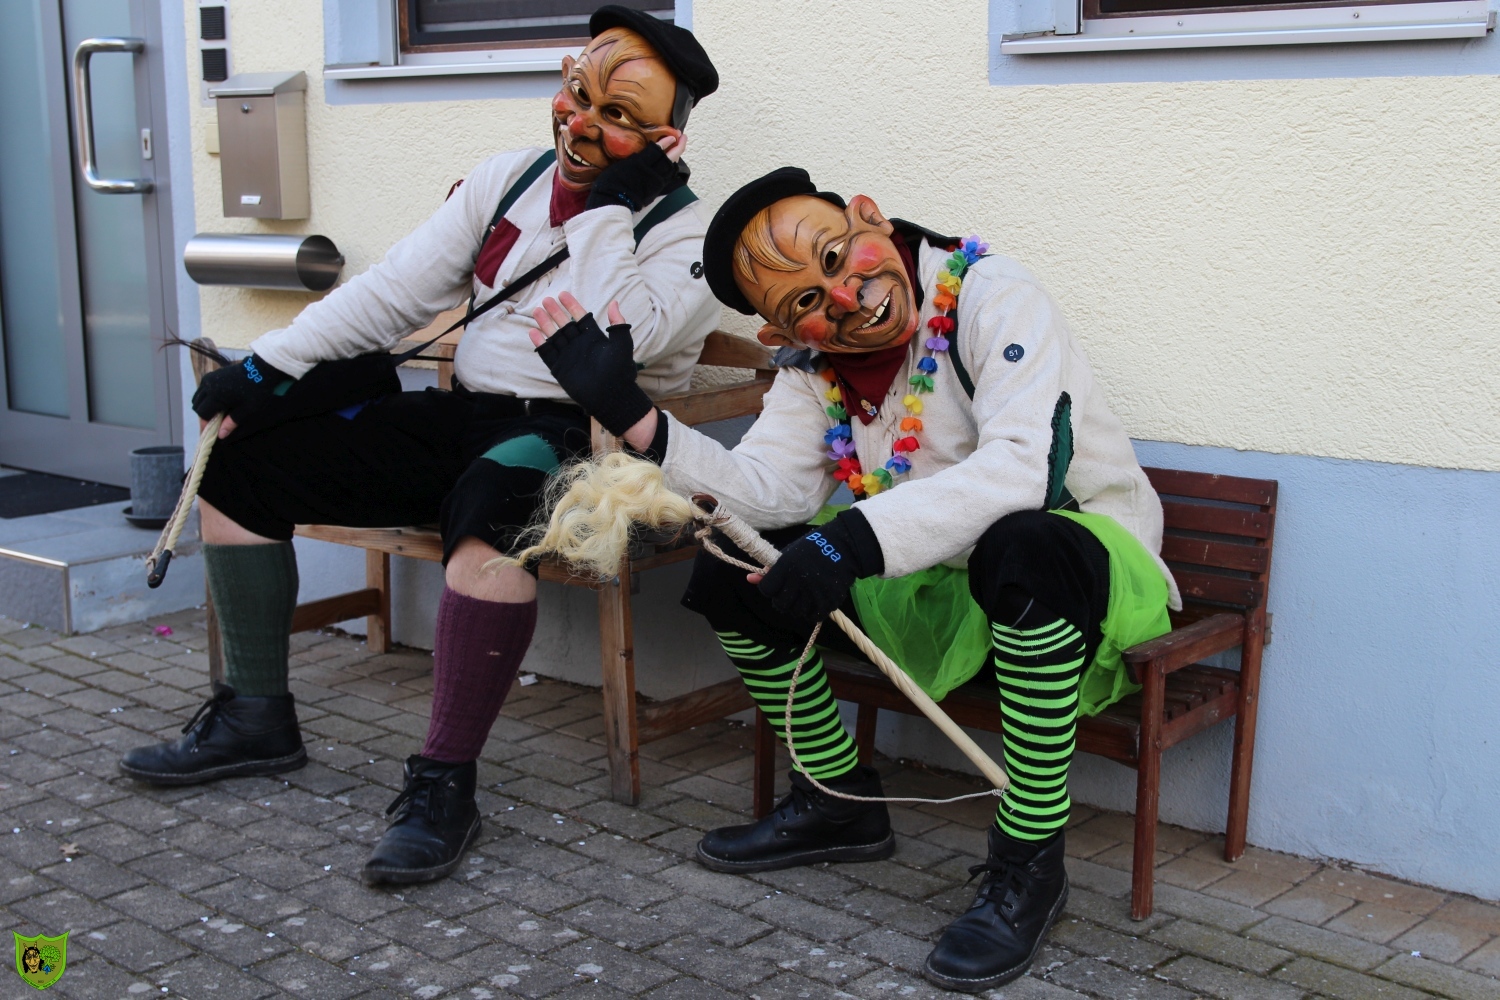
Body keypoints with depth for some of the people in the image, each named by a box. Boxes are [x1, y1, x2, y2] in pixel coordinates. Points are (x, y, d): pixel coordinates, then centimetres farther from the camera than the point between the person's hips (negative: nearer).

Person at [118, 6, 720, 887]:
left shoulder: (683, 234, -7)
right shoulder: (510, 180, 11)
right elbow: (393, 292, 9)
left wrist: (610, 209, -20)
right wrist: (268, 366, 3)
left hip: (571, 439, -7)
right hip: (462, 417, 7)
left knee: (490, 504, -41)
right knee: (241, 450, 1)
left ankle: (446, 782, -30)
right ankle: (257, 717, 10)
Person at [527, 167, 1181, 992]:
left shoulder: (990, 296, -20)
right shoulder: (813, 365, -1)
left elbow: (1027, 468, -35)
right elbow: (765, 491, -13)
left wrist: (854, 541, -43)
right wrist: (631, 415, -24)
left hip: (1086, 566, -6)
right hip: (936, 595, 6)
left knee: (1025, 549, -40)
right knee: (731, 564, -5)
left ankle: (1029, 861, -23)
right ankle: (841, 802, 11)